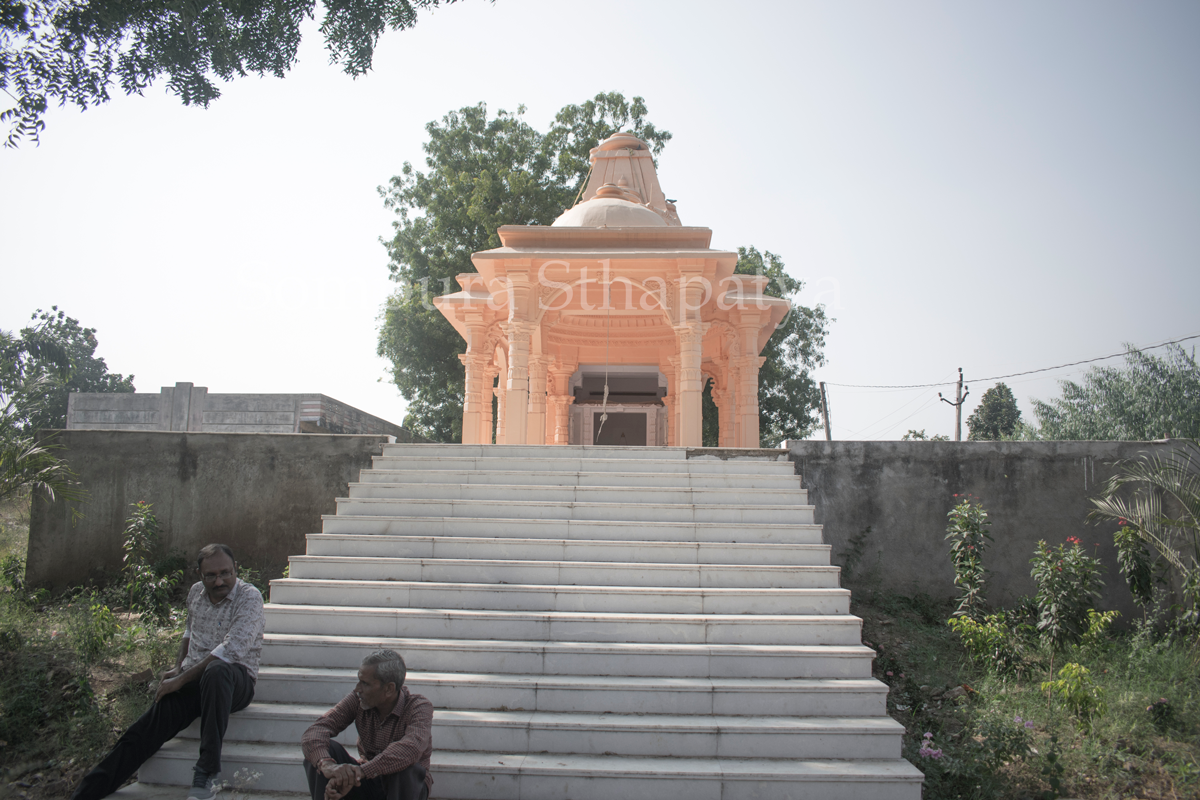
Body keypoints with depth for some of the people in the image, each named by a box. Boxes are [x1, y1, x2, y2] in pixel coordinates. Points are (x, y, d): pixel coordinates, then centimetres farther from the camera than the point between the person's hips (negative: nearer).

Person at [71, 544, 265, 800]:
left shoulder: (249, 597, -11)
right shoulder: (195, 592, 11)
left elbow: (231, 650, -20)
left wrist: (181, 680, -18)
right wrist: (177, 668, 13)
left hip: (235, 680, -6)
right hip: (193, 681, 6)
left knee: (216, 671, -41)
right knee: (147, 728, -18)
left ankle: (207, 771, -35)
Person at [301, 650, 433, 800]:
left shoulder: (419, 708, -20)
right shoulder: (357, 700, -9)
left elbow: (411, 748, -41)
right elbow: (315, 731, -20)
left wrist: (359, 772, -52)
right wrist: (327, 764, -43)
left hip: (407, 786, -3)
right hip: (368, 783, 3)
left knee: (408, 769, -39)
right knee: (322, 748, -20)